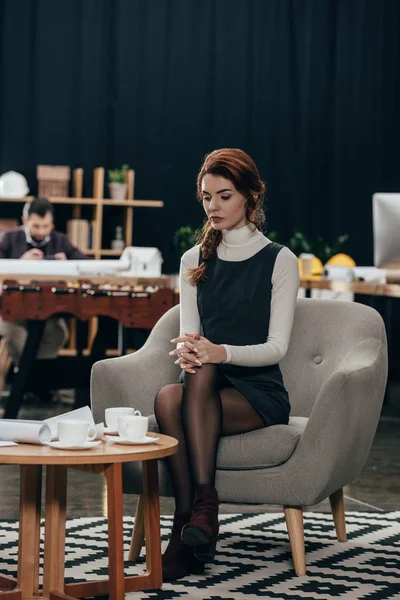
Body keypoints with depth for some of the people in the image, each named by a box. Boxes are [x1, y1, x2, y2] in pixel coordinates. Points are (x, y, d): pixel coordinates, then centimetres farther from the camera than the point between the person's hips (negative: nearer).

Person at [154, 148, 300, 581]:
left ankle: (203, 503, -40)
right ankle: (194, 520, -37)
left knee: (202, 375, -35)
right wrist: (187, 351, -19)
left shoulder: (279, 261, 0)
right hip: (206, 391, 3)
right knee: (167, 397, -33)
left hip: (258, 392, -3)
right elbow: (189, 335, 7)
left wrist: (220, 352, -26)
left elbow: (277, 347, -7)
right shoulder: (194, 261, 14)